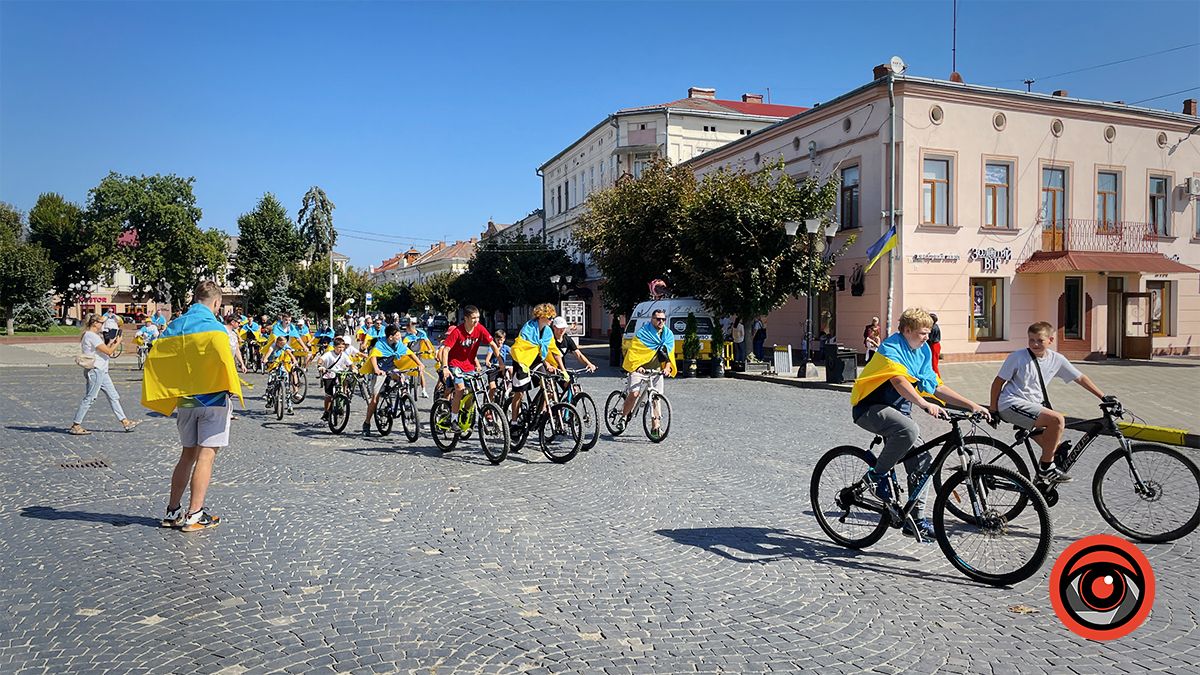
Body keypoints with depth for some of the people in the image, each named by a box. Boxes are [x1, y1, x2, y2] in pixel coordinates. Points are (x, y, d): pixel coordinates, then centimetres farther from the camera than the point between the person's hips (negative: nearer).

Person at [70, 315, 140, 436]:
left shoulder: (94, 336, 16)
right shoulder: (92, 336, -15)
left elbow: (104, 350, 20)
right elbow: (108, 351, -17)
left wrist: (111, 342, 13)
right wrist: (118, 342, -3)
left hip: (101, 371, 11)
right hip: (95, 371, -11)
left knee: (114, 396, 8)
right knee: (89, 399, -5)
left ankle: (125, 421, 9)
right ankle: (75, 426, 3)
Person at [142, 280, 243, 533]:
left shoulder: (173, 327, 8)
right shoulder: (213, 327, -11)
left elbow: (154, 362, 7)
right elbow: (224, 361, -24)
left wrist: (163, 398, 15)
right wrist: (232, 390, -10)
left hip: (184, 401, 6)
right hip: (212, 399, -6)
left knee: (188, 454, 17)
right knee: (206, 455, 0)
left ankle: (172, 512, 22)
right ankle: (194, 515, 2)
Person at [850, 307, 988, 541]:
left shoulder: (923, 351, 11)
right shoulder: (891, 347, -15)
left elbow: (936, 386, 14)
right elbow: (899, 381, -33)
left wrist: (971, 405, 7)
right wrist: (925, 404, -48)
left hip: (897, 410, 8)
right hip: (871, 408, -8)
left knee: (922, 461, -2)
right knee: (909, 429, -36)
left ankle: (917, 519, 8)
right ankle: (876, 474, -16)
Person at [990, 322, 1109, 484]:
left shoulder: (1056, 359, 5)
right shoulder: (1017, 357, -9)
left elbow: (1080, 378, 14)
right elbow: (998, 382, -3)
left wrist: (1104, 398, 10)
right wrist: (993, 410, -2)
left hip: (1033, 406, 7)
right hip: (1012, 405, -7)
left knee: (1055, 447, 1)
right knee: (1057, 419, -24)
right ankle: (1046, 469, -14)